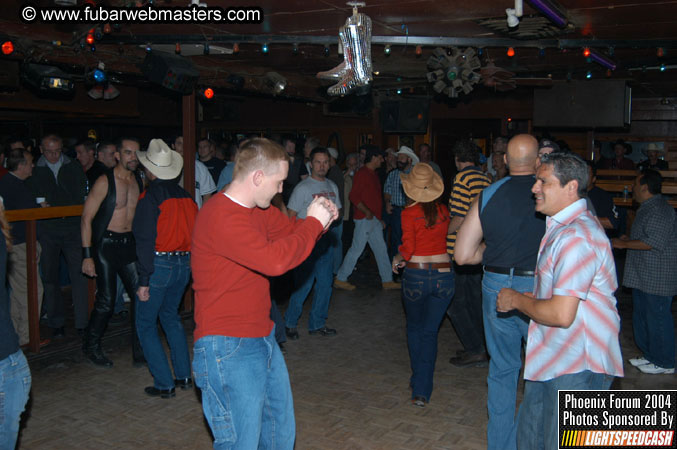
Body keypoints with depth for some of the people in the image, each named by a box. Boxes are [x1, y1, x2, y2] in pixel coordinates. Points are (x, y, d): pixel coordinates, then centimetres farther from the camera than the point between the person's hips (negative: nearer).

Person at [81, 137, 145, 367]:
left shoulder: (139, 182, 7)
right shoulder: (105, 182, -10)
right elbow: (86, 219, -10)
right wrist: (87, 255, -15)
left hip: (129, 244, 5)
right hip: (106, 244, -5)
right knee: (106, 301, -2)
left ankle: (139, 349, 14)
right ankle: (91, 346, 21)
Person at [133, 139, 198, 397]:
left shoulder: (150, 197, -13)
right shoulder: (185, 196, 6)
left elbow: (145, 242, -16)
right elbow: (196, 233, 8)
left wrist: (144, 281, -14)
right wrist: (190, 264, 16)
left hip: (159, 265, -6)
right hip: (184, 264, 7)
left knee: (145, 324, 7)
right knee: (171, 316, 23)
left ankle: (164, 384, 7)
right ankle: (184, 376, 24)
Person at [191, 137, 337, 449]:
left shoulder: (257, 210, 8)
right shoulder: (221, 216, -23)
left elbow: (289, 228, 22)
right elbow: (275, 259, -33)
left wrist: (319, 218, 0)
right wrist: (313, 223, -19)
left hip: (263, 339, 10)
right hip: (228, 349, -10)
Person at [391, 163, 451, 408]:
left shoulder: (409, 212, -9)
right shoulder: (443, 210, 1)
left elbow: (408, 248, -15)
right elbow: (446, 237, 8)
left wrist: (398, 259, 6)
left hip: (416, 275, -2)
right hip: (444, 274, 2)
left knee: (415, 327, 21)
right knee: (430, 332, 10)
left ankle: (417, 378, 30)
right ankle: (422, 390, 5)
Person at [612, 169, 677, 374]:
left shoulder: (659, 210, -19)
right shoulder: (648, 208, 16)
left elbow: (654, 242, -26)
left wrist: (624, 244, -19)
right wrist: (629, 238, 15)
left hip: (657, 278, -11)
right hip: (643, 276, 11)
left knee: (657, 318, -2)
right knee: (642, 317, 17)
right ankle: (650, 355, 30)